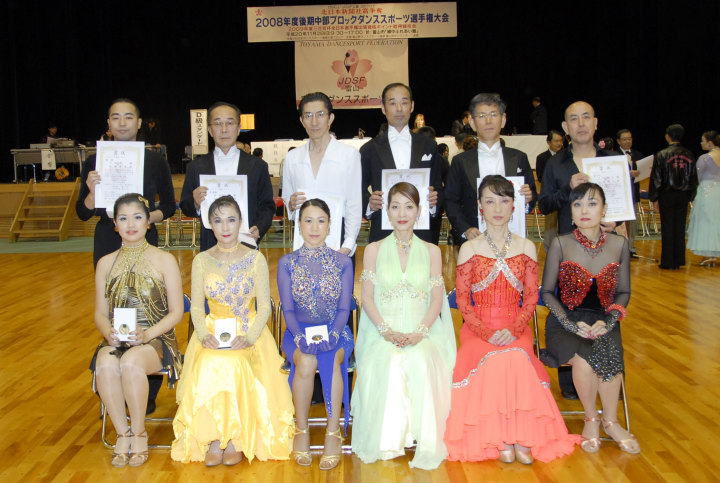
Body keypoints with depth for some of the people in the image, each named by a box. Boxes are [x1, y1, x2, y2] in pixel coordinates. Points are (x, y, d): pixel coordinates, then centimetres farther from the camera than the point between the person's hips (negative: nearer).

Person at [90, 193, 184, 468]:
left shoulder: (164, 261, 2)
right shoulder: (106, 263, 12)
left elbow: (176, 312, -1)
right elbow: (100, 313, 11)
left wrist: (148, 334, -17)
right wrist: (108, 332, -13)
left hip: (156, 339, -2)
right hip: (116, 340, 3)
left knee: (131, 362, -35)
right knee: (105, 365, -31)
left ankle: (139, 433, -13)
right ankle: (123, 434, -12)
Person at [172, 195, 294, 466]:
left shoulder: (255, 259, 4)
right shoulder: (201, 261, 9)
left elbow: (264, 306, 0)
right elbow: (196, 306, 7)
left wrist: (249, 336, -16)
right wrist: (204, 334, -13)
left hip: (248, 334, -1)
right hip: (212, 334, 2)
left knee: (232, 364, -33)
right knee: (209, 365, -32)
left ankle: (235, 439, -18)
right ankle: (213, 439, -19)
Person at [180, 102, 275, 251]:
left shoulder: (257, 166, 7)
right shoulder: (196, 167, 9)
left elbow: (267, 206, 6)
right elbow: (185, 207, 10)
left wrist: (259, 229, -12)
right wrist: (196, 204, -12)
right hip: (210, 246, 1)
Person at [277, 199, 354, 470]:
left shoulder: (343, 262, 4)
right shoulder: (287, 263, 4)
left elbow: (344, 308, 0)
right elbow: (288, 309, 0)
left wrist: (333, 335, -18)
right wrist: (300, 338, -18)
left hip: (334, 330, 0)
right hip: (299, 331, 0)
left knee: (332, 360, -33)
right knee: (306, 362, -32)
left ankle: (333, 433, -23)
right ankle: (301, 431, -14)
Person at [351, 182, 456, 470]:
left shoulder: (431, 251, 13)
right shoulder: (374, 250, 12)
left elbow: (437, 299, 5)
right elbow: (367, 298, 4)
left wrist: (419, 332, -13)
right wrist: (387, 331, -13)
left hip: (423, 333, 0)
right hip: (383, 333, 0)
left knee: (421, 361, -34)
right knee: (388, 362, -34)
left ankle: (424, 442, -23)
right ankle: (388, 441, -21)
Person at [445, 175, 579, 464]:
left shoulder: (526, 247, 10)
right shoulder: (469, 248, 5)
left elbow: (531, 296, 5)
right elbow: (462, 300, 1)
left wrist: (513, 330, -12)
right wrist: (487, 333, -14)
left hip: (516, 328, 1)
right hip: (478, 328, -1)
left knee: (516, 358, -32)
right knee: (494, 359, -32)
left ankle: (522, 434, -22)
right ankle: (501, 438, -20)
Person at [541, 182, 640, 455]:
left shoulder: (619, 244, 2)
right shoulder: (561, 244, -5)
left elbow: (623, 292, 9)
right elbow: (547, 292, -1)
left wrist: (607, 321, -9)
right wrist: (572, 324, -14)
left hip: (603, 322, 2)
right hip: (566, 322, -1)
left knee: (608, 355, -32)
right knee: (584, 360, -32)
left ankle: (610, 421, -5)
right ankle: (591, 418, -1)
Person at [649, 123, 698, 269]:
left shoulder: (662, 154, -10)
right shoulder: (689, 155, 2)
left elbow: (656, 178, -8)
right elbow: (694, 178, 8)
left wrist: (654, 198, -1)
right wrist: (690, 196, 16)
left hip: (667, 195, -3)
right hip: (683, 196, 3)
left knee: (668, 229, 2)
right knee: (680, 228, 9)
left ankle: (668, 262, 6)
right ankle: (678, 261, 15)